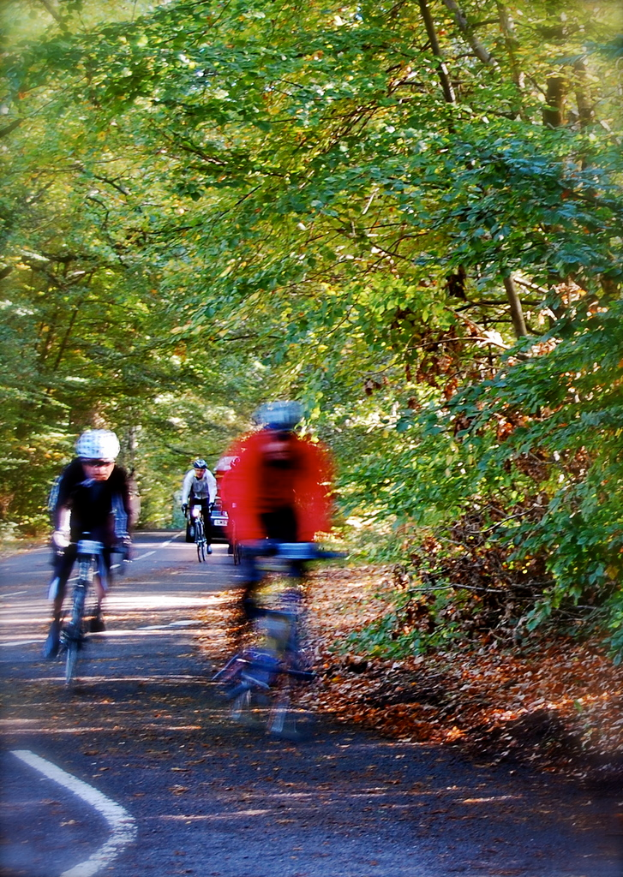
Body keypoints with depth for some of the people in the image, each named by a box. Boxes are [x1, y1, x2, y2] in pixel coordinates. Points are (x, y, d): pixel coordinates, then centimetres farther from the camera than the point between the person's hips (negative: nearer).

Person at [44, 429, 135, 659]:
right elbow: (60, 505, -38)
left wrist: (123, 537, -41)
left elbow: (125, 511, -29)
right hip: (75, 521, -1)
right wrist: (60, 532, -51)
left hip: (101, 522, 1)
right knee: (61, 569, -11)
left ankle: (97, 611, 7)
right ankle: (55, 622, -1)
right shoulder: (72, 473, -31)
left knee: (103, 567, -16)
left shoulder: (118, 477, -28)